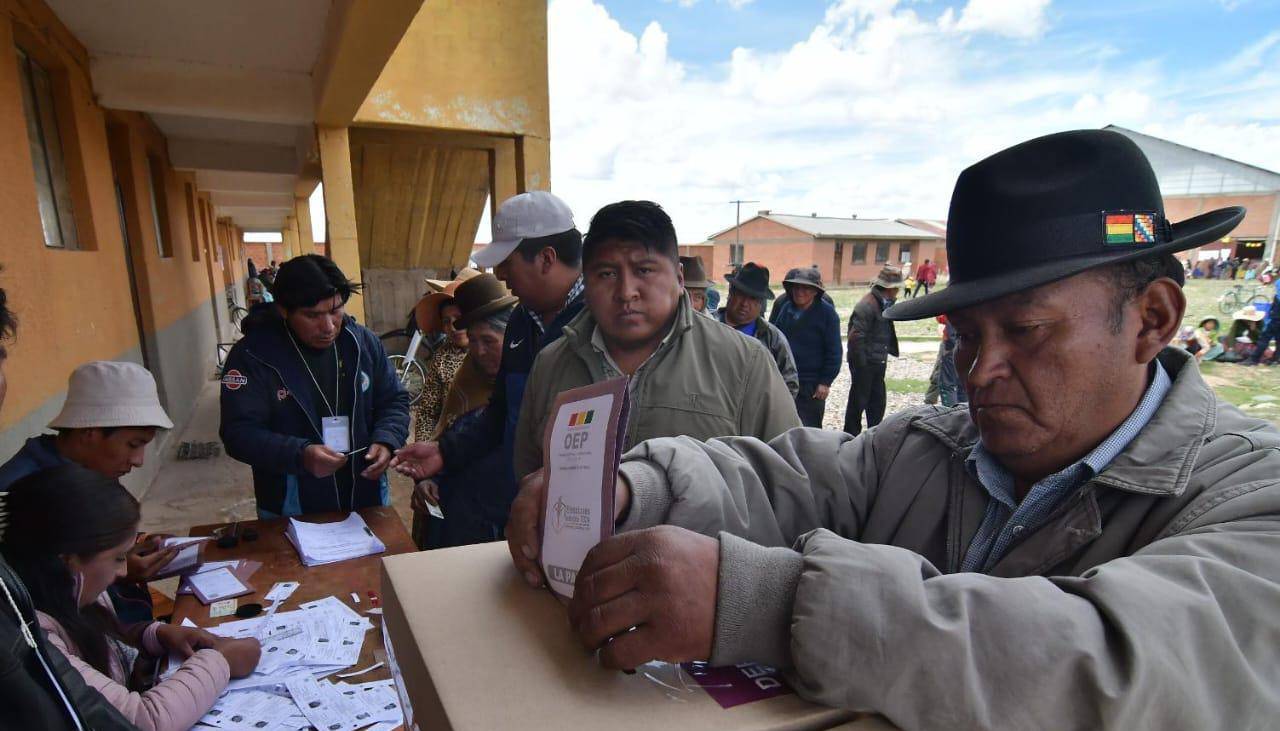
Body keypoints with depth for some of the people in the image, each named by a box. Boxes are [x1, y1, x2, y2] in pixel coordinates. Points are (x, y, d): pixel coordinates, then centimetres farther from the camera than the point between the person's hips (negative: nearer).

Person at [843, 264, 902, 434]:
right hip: (864, 364, -9)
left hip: (878, 364, 9)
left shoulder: (884, 304, 9)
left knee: (877, 403, 15)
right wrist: (861, 364, -20)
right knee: (858, 402, 4)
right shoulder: (866, 305, -19)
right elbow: (856, 337, -23)